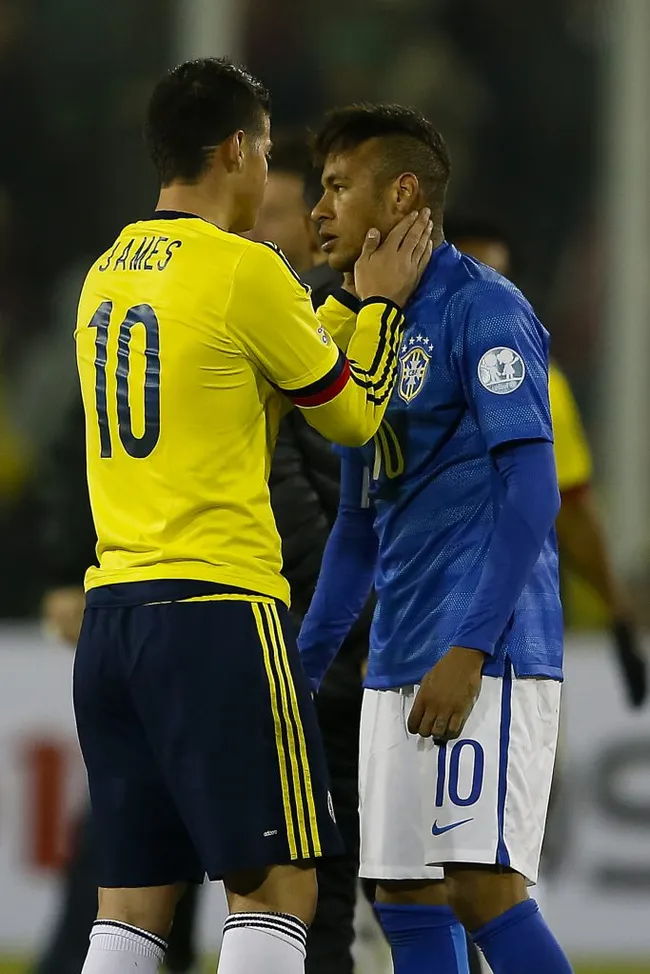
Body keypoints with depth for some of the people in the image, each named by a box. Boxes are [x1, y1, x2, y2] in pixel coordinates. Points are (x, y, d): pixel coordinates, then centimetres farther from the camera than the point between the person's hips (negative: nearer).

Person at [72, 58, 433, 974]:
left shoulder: (108, 274, 14)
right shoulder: (244, 270, -9)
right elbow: (352, 416, 3)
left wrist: (352, 298, 28)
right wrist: (379, 302, 16)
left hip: (111, 614, 8)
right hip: (217, 611, -8)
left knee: (134, 898, 7)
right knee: (278, 887, -5)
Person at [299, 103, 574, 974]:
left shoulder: (483, 310, -8)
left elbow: (531, 492, -16)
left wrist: (470, 648, -22)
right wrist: (303, 664, 21)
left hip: (486, 657, -9)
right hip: (398, 664, 9)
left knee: (484, 887, -16)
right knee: (407, 902, 5)